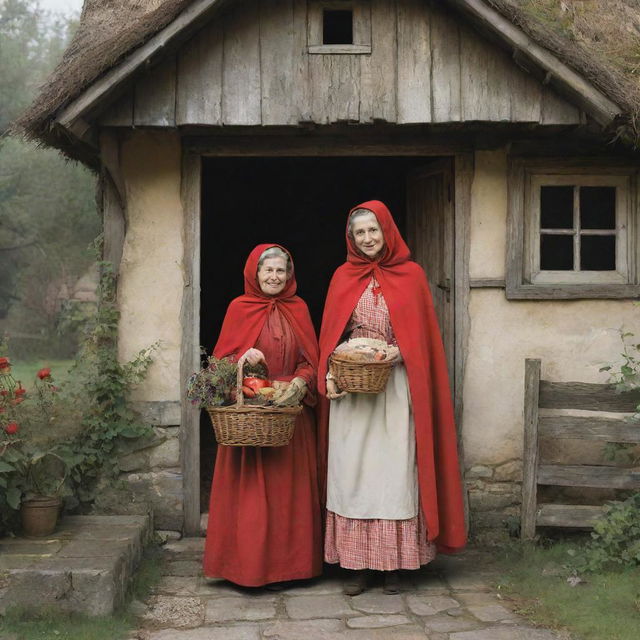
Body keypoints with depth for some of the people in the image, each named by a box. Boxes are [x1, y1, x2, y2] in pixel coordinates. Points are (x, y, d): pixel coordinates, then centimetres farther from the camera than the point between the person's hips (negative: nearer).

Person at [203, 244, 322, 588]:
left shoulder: (298, 309, 9)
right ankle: (249, 565, 5)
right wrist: (243, 358, -18)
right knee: (250, 487, -3)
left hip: (291, 413, 2)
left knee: (287, 486, 3)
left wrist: (300, 382, -13)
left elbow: (310, 361, 7)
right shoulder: (239, 308, 3)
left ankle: (283, 564, 11)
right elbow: (221, 359, 3)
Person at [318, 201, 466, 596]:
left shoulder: (411, 275, 5)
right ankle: (356, 565, 7)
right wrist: (329, 376, -7)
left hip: (397, 386, -1)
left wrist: (394, 357, -13)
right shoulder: (344, 277, 9)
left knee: (395, 470, -1)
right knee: (352, 471, 1)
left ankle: (394, 564, 8)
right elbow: (330, 335, 8)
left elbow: (424, 335, 4)